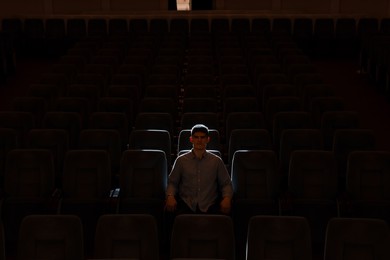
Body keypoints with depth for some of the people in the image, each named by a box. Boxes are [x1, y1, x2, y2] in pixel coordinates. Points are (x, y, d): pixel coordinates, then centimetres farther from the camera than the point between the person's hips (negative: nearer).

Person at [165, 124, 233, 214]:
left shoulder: (216, 161, 13)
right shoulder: (181, 160, 13)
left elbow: (226, 183, 14)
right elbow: (172, 182, 14)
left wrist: (227, 198, -6)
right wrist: (170, 196, -6)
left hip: (209, 206, 1)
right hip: (186, 204, 0)